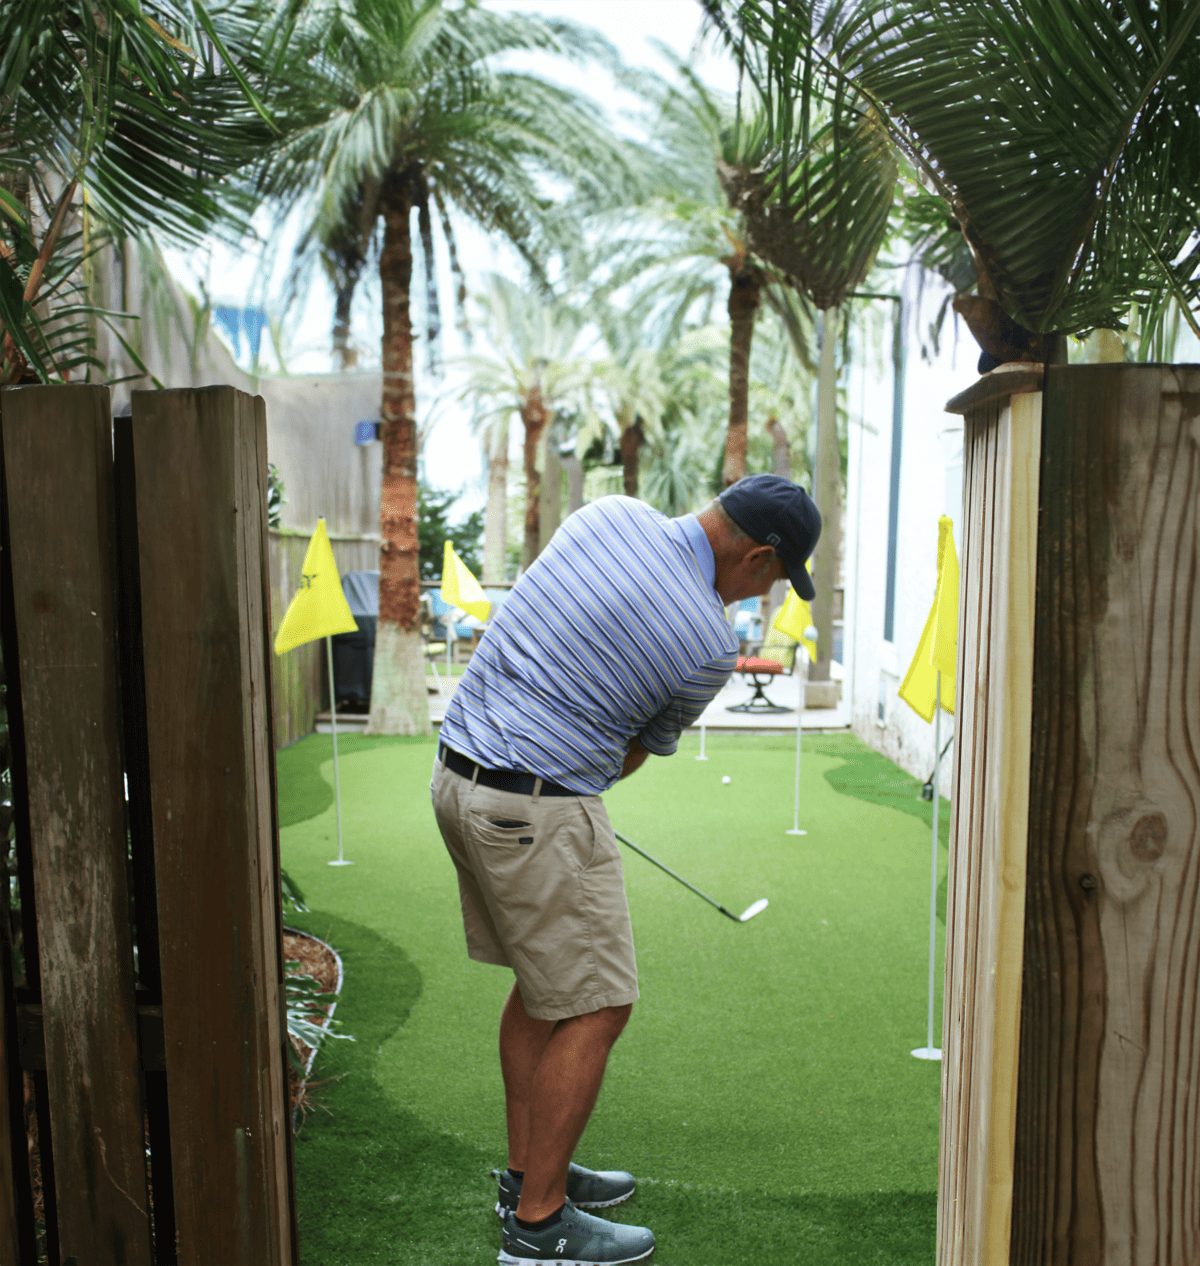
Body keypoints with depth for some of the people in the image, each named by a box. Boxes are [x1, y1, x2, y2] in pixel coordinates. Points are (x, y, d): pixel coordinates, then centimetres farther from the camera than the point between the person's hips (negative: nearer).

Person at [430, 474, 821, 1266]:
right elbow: (651, 745, 4)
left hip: (460, 772, 9)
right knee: (596, 1008, 5)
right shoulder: (710, 646, -15)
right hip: (537, 809, -9)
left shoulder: (613, 515, 2)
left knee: (544, 983, 21)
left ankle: (530, 1170, 34)